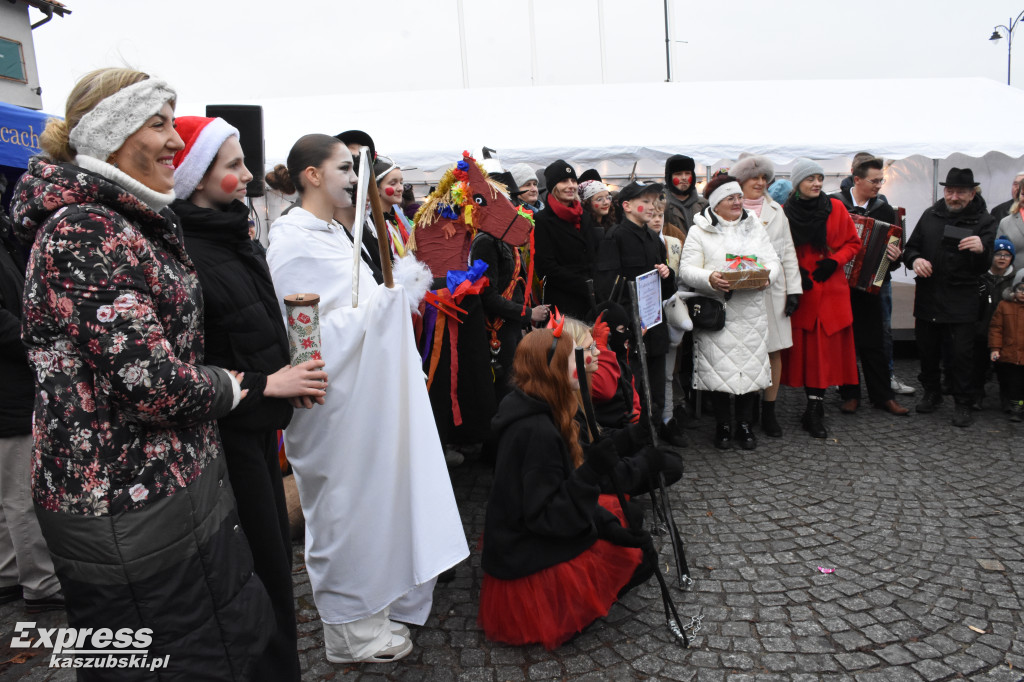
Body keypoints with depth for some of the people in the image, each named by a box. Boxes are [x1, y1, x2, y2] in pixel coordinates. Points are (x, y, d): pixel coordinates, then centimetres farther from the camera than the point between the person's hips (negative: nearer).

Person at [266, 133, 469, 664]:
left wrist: (404, 290, 6)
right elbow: (314, 331, -21)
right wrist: (390, 292, -21)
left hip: (367, 392, 9)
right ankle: (348, 627, 25)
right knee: (345, 503, 4)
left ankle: (373, 605, 36)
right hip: (335, 398, -9)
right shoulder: (292, 244, -16)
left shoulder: (333, 232, 13)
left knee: (375, 495, 17)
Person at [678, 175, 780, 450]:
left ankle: (745, 424, 21)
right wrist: (709, 279, -23)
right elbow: (686, 270, -4)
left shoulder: (755, 226, 13)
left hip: (751, 312, 3)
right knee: (718, 367, 0)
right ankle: (723, 424, 17)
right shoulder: (699, 231, 2)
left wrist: (767, 275, -13)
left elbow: (773, 261, 10)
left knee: (750, 365, 5)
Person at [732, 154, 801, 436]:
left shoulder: (776, 210, 16)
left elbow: (788, 252, 15)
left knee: (774, 350, 5)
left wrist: (794, 289, 7)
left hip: (773, 289, 4)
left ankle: (768, 411, 16)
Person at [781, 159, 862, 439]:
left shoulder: (835, 208, 4)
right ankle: (815, 410, 13)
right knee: (804, 349, 1)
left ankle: (814, 410, 8)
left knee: (825, 348, -1)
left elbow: (853, 243, 10)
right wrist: (795, 274, -8)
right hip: (801, 290, -1)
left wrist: (834, 261, -7)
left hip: (831, 290, 1)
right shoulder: (785, 213, 1)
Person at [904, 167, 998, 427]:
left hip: (961, 301, -3)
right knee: (927, 349, 11)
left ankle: (962, 404, 12)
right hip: (927, 296, 3)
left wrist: (981, 250, -30)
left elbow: (983, 268, -7)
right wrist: (914, 259, -9)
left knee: (961, 353, -1)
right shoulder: (930, 215, 8)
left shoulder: (984, 221, -1)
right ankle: (932, 393, 30)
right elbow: (910, 247, 15)